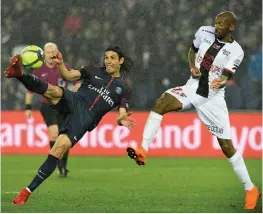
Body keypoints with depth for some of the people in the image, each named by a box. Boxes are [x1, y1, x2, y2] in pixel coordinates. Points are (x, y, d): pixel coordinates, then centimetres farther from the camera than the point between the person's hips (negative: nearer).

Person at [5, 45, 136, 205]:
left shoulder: (124, 89, 15)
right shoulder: (94, 71, 18)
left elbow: (122, 115, 7)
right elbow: (68, 76, 7)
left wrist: (122, 120, -19)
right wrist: (61, 64, -15)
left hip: (85, 117, -2)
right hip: (74, 101, 2)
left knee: (59, 149, -19)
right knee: (54, 91, -32)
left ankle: (28, 191, -15)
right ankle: (19, 74, -57)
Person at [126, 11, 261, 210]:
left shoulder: (235, 51, -13)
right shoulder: (205, 32, -3)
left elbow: (225, 77, -21)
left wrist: (220, 82, -45)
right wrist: (192, 67, -5)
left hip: (213, 98, -3)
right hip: (193, 88, 3)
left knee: (226, 145, -2)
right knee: (162, 102, -26)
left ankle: (250, 188, 12)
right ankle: (143, 151, -30)